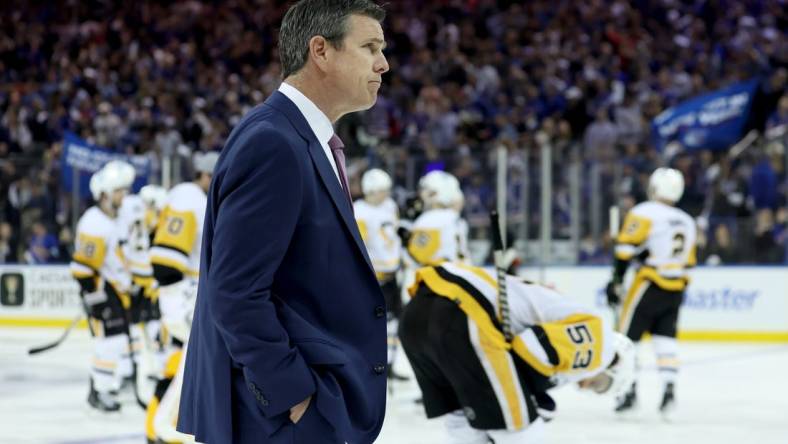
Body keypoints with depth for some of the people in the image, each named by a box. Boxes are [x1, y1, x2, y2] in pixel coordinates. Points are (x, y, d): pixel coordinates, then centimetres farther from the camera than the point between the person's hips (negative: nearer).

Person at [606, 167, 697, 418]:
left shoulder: (644, 213, -6)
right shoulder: (688, 223, 15)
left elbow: (626, 248, -13)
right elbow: (687, 265, 19)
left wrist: (616, 281, -9)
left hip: (649, 284, -6)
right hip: (675, 289, 6)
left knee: (627, 336, 4)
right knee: (665, 338, 8)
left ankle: (629, 391, 2)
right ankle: (669, 389, -4)